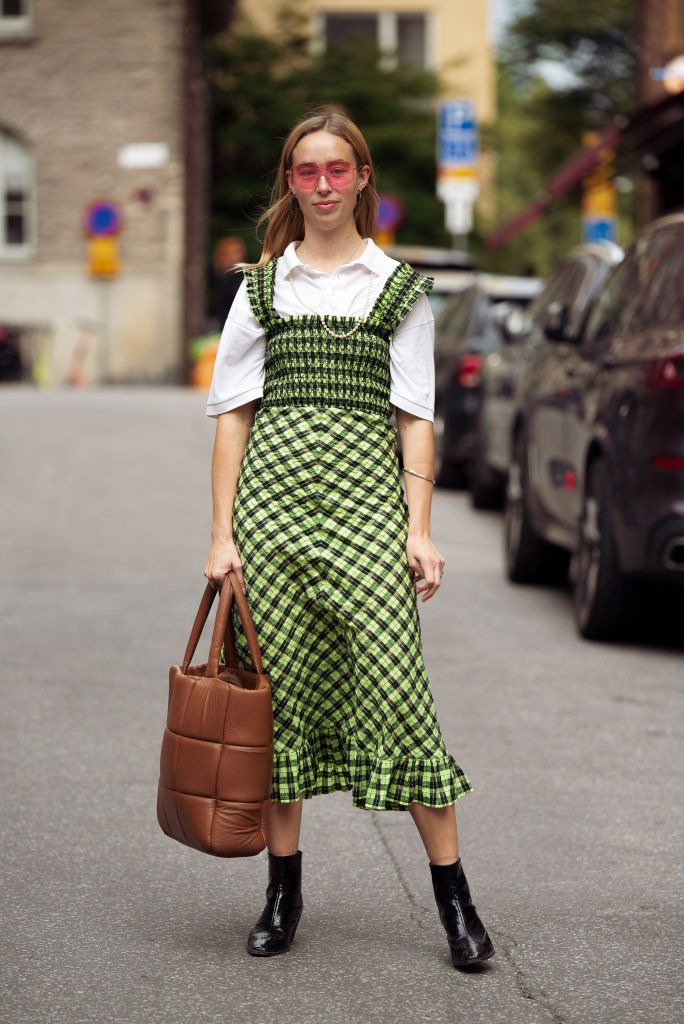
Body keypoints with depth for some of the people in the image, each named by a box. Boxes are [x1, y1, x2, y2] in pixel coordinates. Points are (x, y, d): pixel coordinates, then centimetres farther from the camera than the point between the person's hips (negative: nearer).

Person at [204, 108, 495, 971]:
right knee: (280, 688, 3)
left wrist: (419, 530, -3)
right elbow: (231, 412, 9)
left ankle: (453, 896, -1)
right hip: (273, 486, 2)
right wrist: (222, 535, 1)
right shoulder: (262, 285, 12)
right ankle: (284, 890, 14)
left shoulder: (400, 287, 9)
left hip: (365, 489, -2)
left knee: (395, 683, -9)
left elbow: (415, 416, 6)